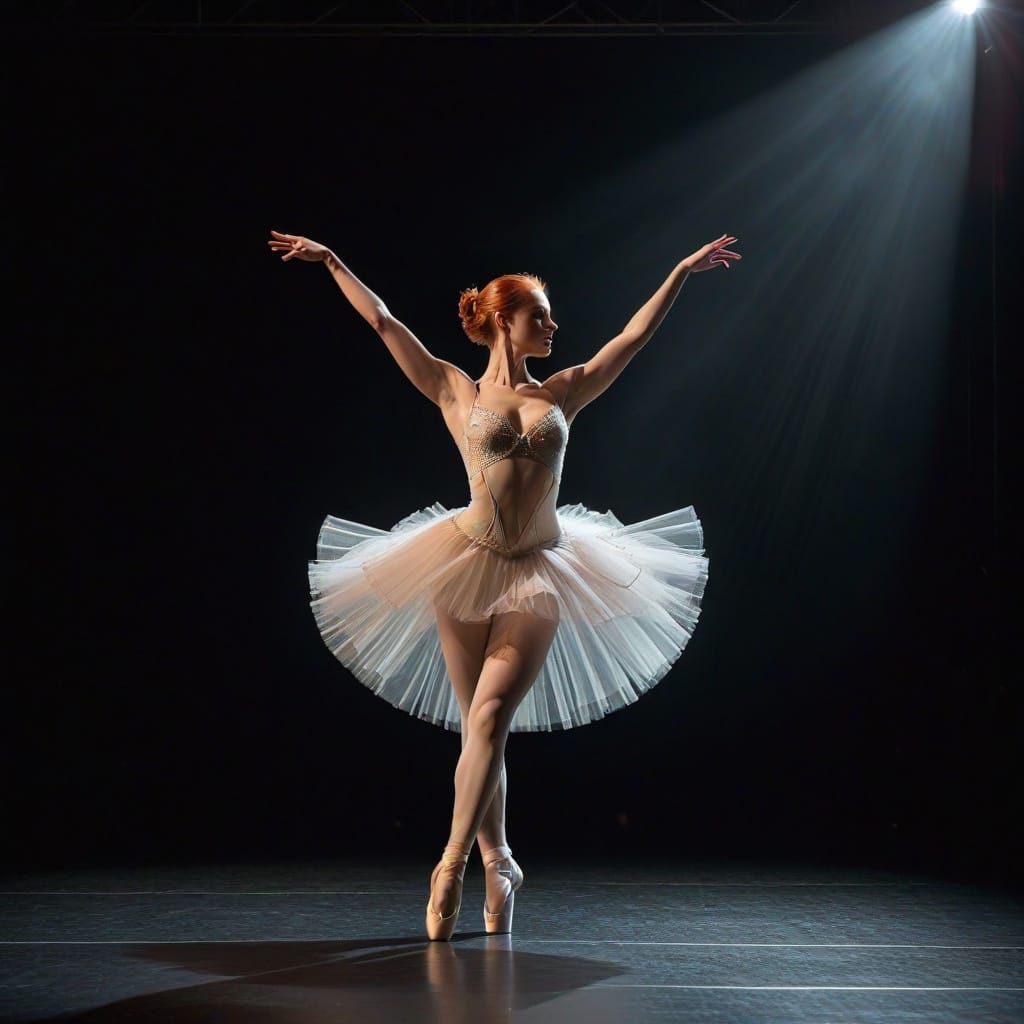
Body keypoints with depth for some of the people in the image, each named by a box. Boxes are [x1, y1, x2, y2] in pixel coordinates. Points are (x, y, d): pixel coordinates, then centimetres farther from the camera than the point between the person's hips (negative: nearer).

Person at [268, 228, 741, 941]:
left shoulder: (563, 393, 12)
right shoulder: (457, 392, 6)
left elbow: (635, 335, 14)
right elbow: (383, 323, 6)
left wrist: (683, 271, 15)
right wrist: (331, 262, 7)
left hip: (541, 577, 1)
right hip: (468, 566, -1)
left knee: (490, 718, -12)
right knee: (478, 726, 3)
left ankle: (453, 863, -9)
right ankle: (498, 863, 15)